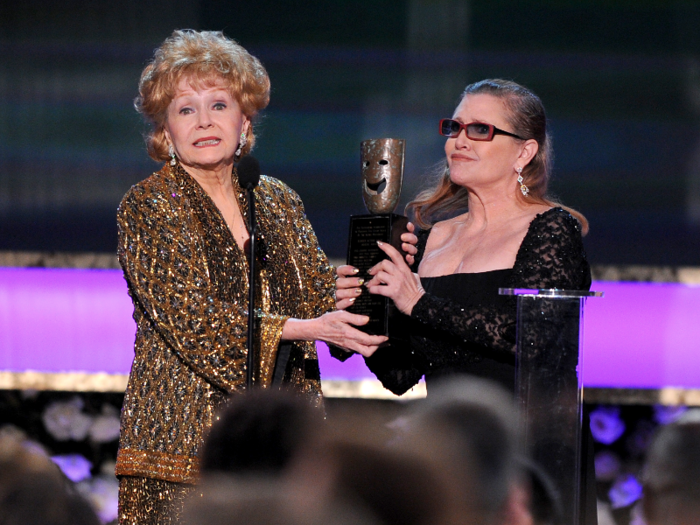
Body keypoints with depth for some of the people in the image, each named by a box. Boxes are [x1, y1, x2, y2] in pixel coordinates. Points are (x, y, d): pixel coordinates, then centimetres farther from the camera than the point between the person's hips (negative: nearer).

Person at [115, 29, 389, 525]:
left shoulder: (278, 202, 14)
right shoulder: (146, 208, -2)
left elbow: (322, 297, 12)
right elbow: (189, 316, -14)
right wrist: (299, 329, -20)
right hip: (185, 438, -4)